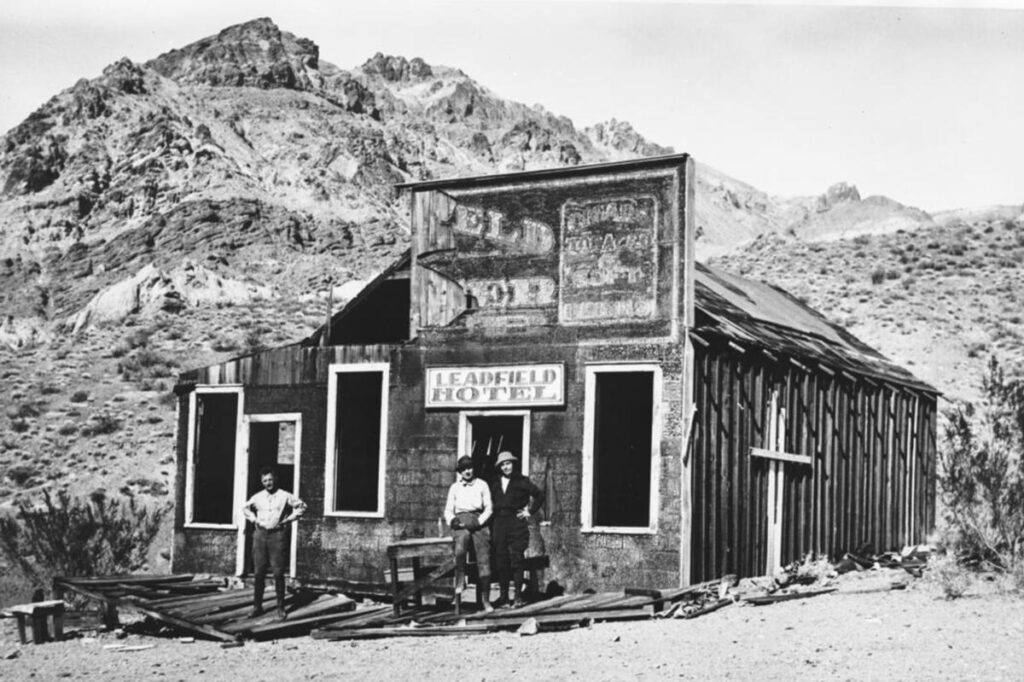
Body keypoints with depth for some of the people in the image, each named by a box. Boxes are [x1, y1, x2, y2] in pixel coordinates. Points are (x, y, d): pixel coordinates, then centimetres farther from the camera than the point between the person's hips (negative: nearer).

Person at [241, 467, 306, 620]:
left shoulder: (285, 496, 1)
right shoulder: (257, 497, 9)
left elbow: (301, 506, 8)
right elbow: (245, 508, 25)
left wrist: (288, 519, 0)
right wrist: (254, 519, 9)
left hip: (278, 534, -3)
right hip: (260, 534, 3)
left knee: (278, 573, -4)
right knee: (258, 573, 2)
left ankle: (280, 608, 2)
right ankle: (257, 606, 9)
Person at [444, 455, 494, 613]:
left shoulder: (482, 485, 14)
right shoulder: (454, 487, 17)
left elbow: (489, 508, 10)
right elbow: (448, 510, 17)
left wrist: (479, 521, -7)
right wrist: (452, 520, -4)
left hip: (478, 521, 0)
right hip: (461, 522, 0)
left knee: (484, 559, -13)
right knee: (461, 540, -36)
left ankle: (485, 600, -13)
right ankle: (460, 580, -31)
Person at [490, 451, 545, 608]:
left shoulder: (522, 481, 2)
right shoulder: (495, 484, 14)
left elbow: (539, 495, 2)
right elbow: (492, 503, 21)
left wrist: (530, 511, -1)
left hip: (517, 523, -4)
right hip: (499, 523, 4)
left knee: (516, 559, -6)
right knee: (500, 560, 2)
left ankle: (518, 595, -4)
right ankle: (503, 595, 9)